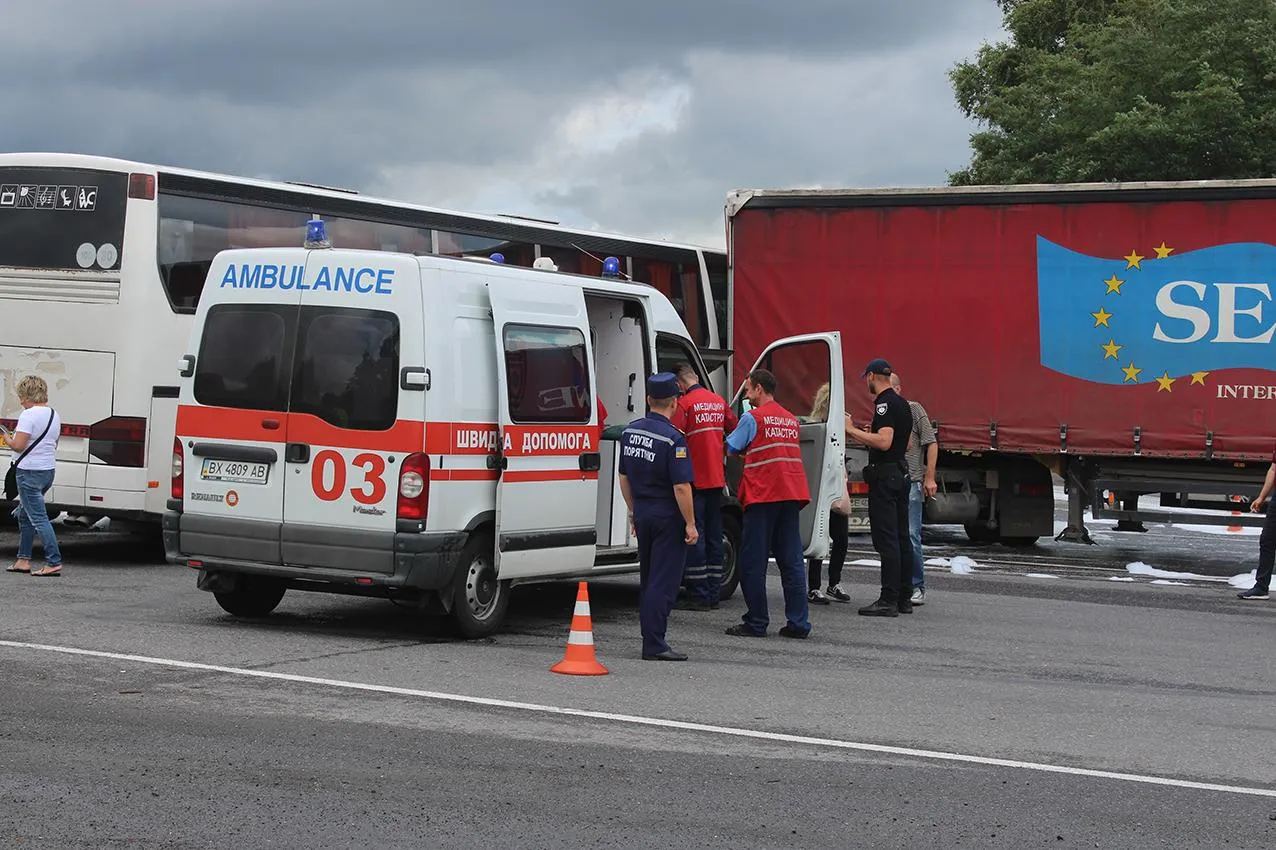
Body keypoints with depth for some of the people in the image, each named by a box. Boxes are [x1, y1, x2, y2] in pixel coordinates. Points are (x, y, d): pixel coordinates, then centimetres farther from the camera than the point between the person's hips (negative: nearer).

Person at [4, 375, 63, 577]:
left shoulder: (29, 415, -15)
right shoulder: (54, 415, 12)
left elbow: (19, 445, -21)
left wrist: (8, 440, 0)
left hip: (30, 472, -9)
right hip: (48, 471, 9)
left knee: (38, 518, -8)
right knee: (24, 515, 19)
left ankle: (54, 562, -13)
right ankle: (23, 559, 21)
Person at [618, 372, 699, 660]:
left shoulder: (630, 431, 5)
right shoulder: (672, 438, -18)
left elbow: (624, 477, 13)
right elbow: (681, 487, -20)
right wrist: (690, 523, -13)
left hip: (642, 514, 7)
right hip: (667, 517, -7)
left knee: (648, 579, 17)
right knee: (663, 582, -4)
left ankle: (651, 637, 24)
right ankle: (654, 645, -6)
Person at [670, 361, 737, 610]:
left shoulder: (685, 404, -12)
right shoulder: (718, 401, 9)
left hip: (695, 479, -7)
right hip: (717, 478, 7)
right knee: (714, 536, 12)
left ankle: (698, 596, -4)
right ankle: (712, 594, 15)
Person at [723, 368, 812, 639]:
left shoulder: (752, 418, -5)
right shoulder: (792, 420, 15)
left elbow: (730, 448, 2)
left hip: (762, 495, -6)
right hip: (791, 495, 6)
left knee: (753, 563, 1)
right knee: (791, 561, 6)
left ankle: (756, 623, 1)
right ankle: (798, 623, 4)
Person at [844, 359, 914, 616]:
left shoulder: (885, 403, -14)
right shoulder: (902, 403, 16)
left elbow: (884, 442, -25)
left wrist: (852, 430, -16)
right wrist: (868, 434, 30)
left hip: (884, 476, -10)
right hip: (900, 473, 10)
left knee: (886, 539, -10)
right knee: (901, 538, 11)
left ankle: (888, 600, -12)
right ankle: (904, 598, 15)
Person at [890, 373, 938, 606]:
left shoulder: (914, 409, 0)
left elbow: (931, 444, -1)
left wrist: (930, 478, -6)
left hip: (911, 483, -5)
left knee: (911, 536, -9)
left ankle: (917, 588, -2)